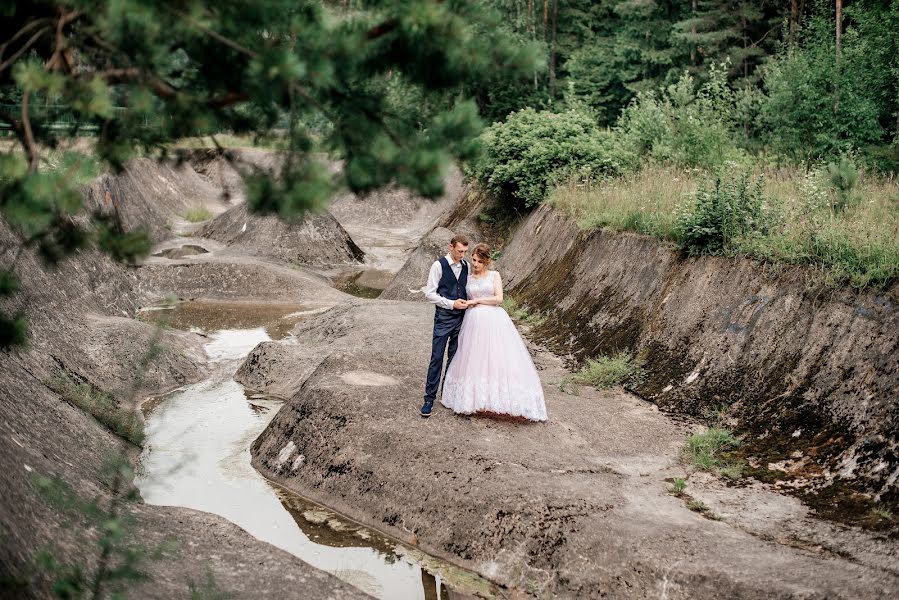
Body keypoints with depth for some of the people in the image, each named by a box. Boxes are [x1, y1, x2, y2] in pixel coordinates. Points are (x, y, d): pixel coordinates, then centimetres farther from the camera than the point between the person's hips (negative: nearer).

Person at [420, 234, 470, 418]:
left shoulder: (466, 266, 6)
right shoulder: (439, 265, -9)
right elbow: (429, 293, -10)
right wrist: (452, 303, -16)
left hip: (461, 317, 5)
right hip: (443, 318, -5)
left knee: (454, 358, 11)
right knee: (437, 358, -6)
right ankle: (429, 399, 0)